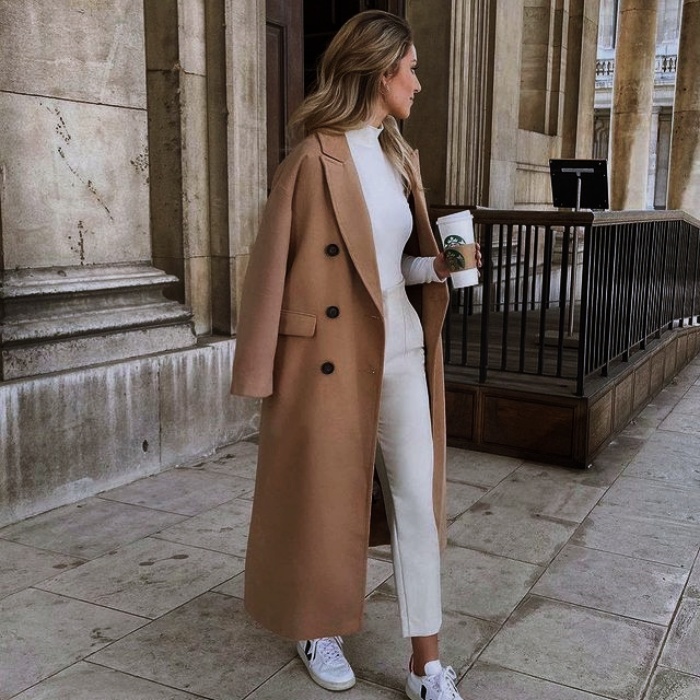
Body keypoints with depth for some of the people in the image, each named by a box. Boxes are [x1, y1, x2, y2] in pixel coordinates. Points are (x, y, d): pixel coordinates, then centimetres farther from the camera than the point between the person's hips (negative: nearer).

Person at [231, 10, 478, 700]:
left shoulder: (399, 157, 11)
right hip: (332, 355, -6)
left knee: (418, 497, 4)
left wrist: (442, 265, -2)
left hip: (401, 351, 7)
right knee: (322, 496, 9)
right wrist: (264, 373, -10)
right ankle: (317, 630, 33)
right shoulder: (312, 161, -11)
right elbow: (274, 268, -10)